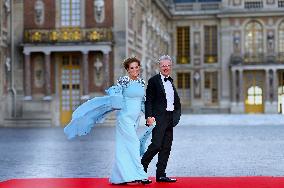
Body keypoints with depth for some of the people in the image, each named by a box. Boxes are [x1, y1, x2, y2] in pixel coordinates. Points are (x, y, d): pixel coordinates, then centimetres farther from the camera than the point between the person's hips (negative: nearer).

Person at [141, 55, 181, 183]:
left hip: (170, 118, 7)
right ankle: (141, 167, 5)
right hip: (158, 118, -7)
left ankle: (161, 174, 10)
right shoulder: (153, 81, -4)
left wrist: (176, 114, 9)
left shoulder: (171, 81, 17)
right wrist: (149, 116, -19)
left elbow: (176, 100, 23)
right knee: (156, 145, -13)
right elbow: (148, 100, -9)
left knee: (166, 148, 6)